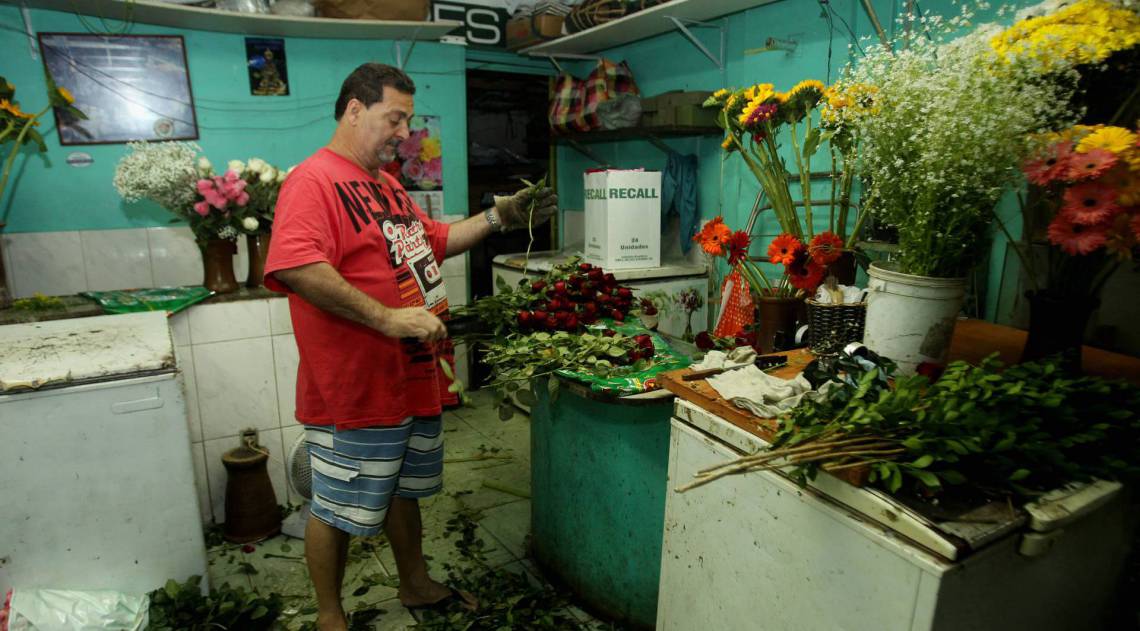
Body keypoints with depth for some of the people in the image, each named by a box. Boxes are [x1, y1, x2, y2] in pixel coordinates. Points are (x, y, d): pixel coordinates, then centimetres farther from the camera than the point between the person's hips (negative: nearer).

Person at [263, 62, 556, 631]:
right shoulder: (314, 180, -16)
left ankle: (416, 585, 45)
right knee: (340, 511, 10)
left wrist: (498, 217, 12)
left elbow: (434, 241, 23)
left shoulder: (387, 184, 14)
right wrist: (387, 318, -31)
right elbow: (295, 267, -30)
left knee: (404, 490, 24)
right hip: (354, 388, -9)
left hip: (412, 378, 9)